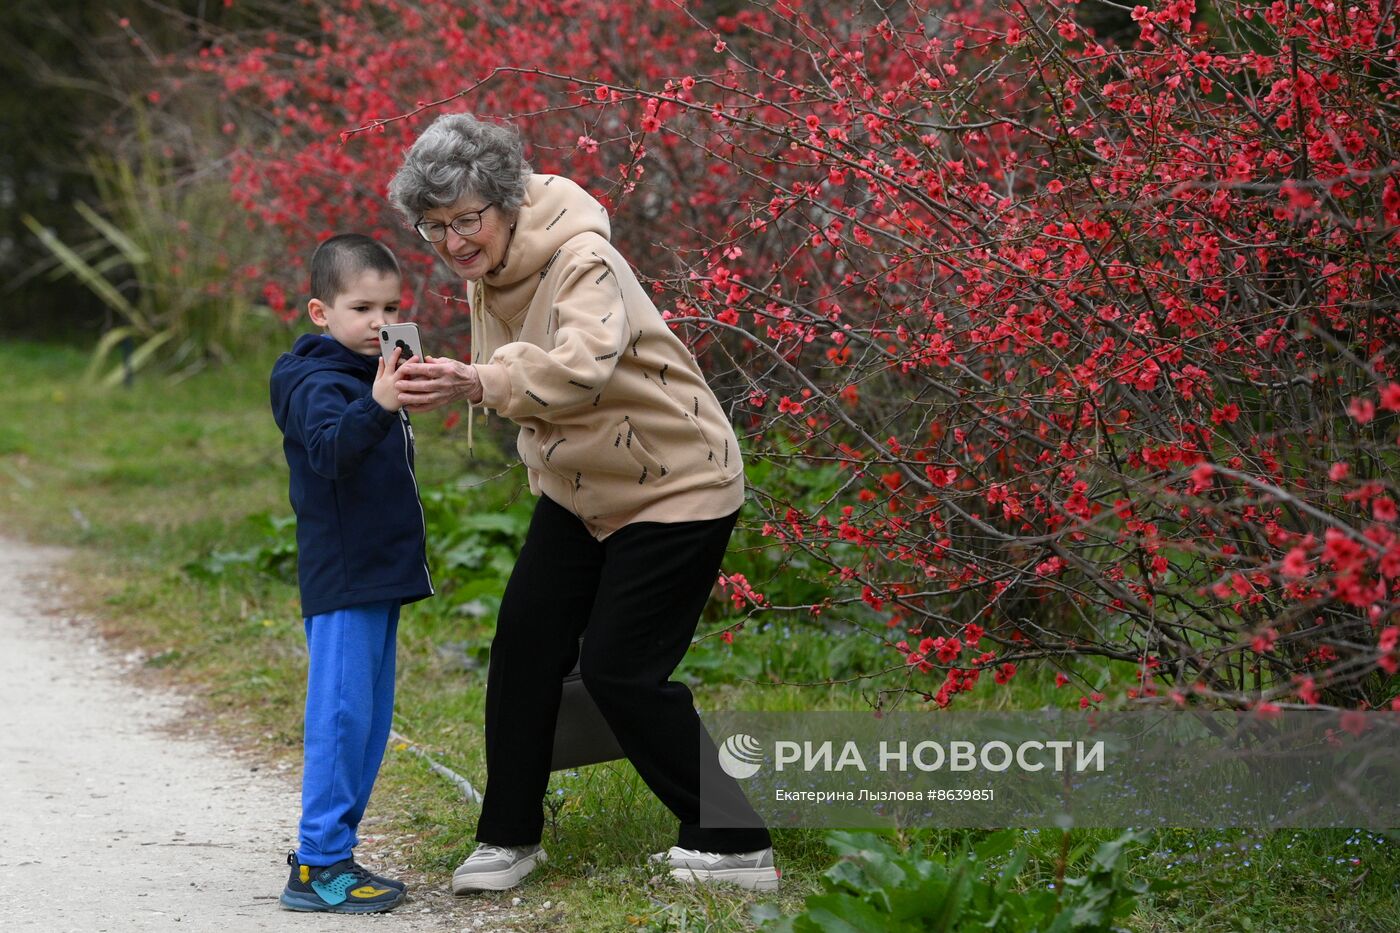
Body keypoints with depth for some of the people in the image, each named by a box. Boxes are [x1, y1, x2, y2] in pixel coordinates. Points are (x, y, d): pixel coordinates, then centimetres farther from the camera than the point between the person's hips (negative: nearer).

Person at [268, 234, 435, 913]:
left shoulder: (367, 377, 16)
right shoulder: (319, 385, -14)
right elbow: (330, 449, -37)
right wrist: (376, 408, -49)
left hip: (377, 576, 10)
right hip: (341, 581, -10)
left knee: (370, 721, 13)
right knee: (340, 716, -10)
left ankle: (329, 851, 20)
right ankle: (318, 866, -7)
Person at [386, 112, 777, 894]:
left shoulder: (580, 260, -27)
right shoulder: (489, 271, -1)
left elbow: (583, 368, -47)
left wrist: (477, 383, -61)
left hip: (675, 487, -8)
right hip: (577, 490, 8)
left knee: (622, 671, -9)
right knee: (526, 642, 1)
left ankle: (738, 845, 6)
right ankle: (510, 836, 16)